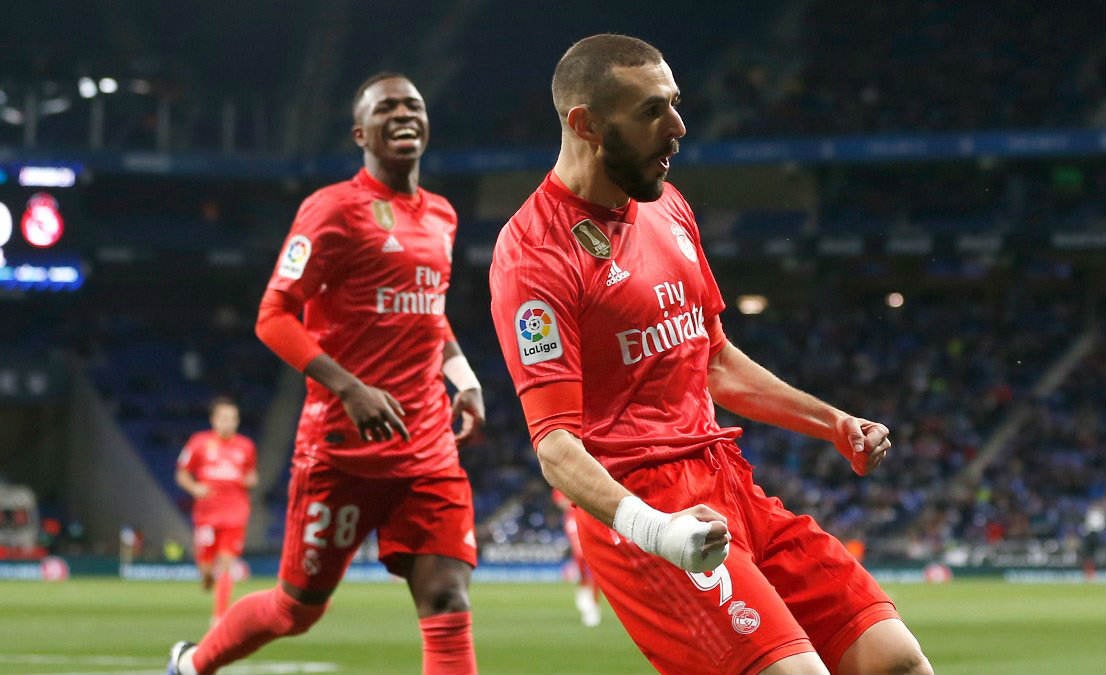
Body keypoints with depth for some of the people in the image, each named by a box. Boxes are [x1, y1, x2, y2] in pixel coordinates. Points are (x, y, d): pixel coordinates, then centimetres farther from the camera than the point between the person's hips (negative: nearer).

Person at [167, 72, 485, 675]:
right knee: (299, 607, 6)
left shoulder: (441, 217, 15)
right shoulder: (335, 209, -7)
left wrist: (465, 380, 12)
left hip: (428, 445, 6)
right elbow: (274, 318, -11)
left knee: (447, 601, -9)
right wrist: (350, 388, -23)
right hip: (344, 443, -5)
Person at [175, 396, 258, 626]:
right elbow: (182, 475, 8)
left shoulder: (246, 447, 8)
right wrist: (195, 488, -11)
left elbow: (252, 478, 20)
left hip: (235, 514, 1)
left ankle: (219, 616, -6)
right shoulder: (199, 443, 2)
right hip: (206, 513, -1)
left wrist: (250, 481, -3)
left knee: (226, 563, -10)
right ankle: (208, 576, 39)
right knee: (207, 567, 0)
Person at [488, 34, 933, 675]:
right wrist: (650, 527, -34)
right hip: (648, 507, -8)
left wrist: (834, 424, 22)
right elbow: (556, 442, -19)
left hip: (730, 484, 8)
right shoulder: (534, 253, -12)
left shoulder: (667, 207, 15)